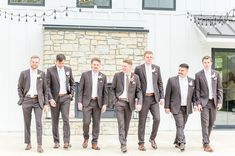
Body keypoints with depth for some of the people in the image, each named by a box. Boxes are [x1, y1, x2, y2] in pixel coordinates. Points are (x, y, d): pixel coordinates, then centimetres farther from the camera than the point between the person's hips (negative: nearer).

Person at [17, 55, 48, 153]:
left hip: (38, 101, -1)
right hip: (27, 100, 1)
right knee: (27, 123, 6)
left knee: (38, 122, -9)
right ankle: (28, 143, 18)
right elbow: (19, 88, 9)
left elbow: (45, 89, 6)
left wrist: (46, 103, 1)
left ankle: (39, 146, -9)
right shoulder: (24, 73, 4)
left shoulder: (42, 74, 5)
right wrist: (22, 99, -2)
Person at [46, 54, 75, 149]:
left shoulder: (68, 69, 6)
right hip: (54, 98, -1)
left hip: (65, 97, 1)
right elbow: (47, 86, -6)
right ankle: (56, 142, 15)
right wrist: (50, 99, -13)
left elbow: (72, 83, 17)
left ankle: (67, 142, -9)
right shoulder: (50, 70, -4)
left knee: (66, 119, -9)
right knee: (55, 121, 6)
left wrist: (71, 93, 6)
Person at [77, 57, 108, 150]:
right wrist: (80, 102, -5)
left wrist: (105, 104, 0)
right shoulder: (85, 75, 2)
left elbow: (105, 92, 7)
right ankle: (86, 138, 18)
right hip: (87, 102, -2)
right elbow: (81, 89, 1)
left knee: (96, 123, 4)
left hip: (98, 102, 2)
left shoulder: (103, 76, 6)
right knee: (86, 122, -9)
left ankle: (94, 143, 12)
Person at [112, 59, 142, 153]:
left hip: (129, 103, 2)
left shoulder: (135, 77, 3)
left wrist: (139, 103, -11)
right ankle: (123, 145, -10)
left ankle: (124, 141, 24)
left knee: (126, 124, 9)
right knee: (121, 124, -9)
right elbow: (113, 89, 7)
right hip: (119, 102, -2)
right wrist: (114, 100, -4)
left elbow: (138, 91, 2)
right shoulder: (117, 75, 1)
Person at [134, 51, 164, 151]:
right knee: (142, 121, 2)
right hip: (143, 98, -3)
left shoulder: (156, 68, 10)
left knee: (157, 118, -6)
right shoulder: (138, 68, 0)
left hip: (154, 98, 3)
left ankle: (152, 138, 15)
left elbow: (160, 83, 11)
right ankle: (141, 143, 10)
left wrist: (162, 97, 5)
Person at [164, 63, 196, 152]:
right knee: (179, 125, -13)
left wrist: (195, 104, -4)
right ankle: (182, 143, -14)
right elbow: (167, 95, 0)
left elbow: (194, 94, 10)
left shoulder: (192, 81, 8)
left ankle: (177, 142, 24)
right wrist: (167, 107, -4)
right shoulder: (172, 80, -1)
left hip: (187, 108, 4)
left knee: (182, 126, 10)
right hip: (176, 107, -3)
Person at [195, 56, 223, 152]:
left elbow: (220, 89, 7)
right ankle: (206, 144, -6)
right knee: (205, 123, -7)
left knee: (211, 123, 10)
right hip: (204, 102, -3)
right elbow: (197, 90, -2)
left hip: (214, 102, 3)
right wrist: (198, 103, -9)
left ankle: (205, 140, 26)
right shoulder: (198, 75, -1)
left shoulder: (216, 74, 7)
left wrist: (220, 101, -1)